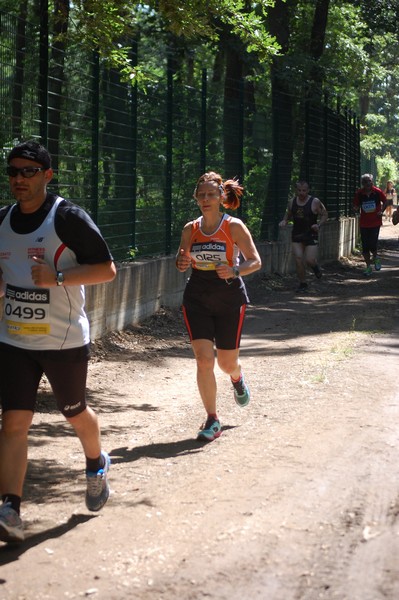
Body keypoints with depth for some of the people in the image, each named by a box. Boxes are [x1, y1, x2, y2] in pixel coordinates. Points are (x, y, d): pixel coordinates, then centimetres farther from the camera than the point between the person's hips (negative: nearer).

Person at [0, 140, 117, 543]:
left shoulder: (68, 218, -13)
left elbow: (107, 269, -13)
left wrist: (57, 277, -24)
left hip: (64, 341, -4)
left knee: (75, 413, 16)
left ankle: (97, 465, 47)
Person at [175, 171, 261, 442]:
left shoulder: (234, 226, -7)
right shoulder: (190, 229, 3)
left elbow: (255, 261, -7)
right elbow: (181, 261, 11)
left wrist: (234, 271, -26)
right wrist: (182, 262, -13)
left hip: (229, 299, -2)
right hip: (197, 300, 2)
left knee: (227, 363, 7)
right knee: (204, 359, -10)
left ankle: (238, 379, 47)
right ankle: (212, 420, 1)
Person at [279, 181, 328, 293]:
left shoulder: (315, 202, -10)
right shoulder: (292, 202, 3)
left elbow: (325, 215, -2)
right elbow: (288, 214, 19)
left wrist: (319, 225, -19)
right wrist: (284, 221, -2)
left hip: (311, 234, -3)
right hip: (296, 234, 3)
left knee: (310, 260, -9)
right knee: (298, 259, -6)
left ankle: (315, 266, 29)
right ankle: (303, 284, 8)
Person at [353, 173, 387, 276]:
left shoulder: (377, 192, -7)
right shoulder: (359, 193, -4)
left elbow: (385, 202, 8)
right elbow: (356, 207, 5)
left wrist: (381, 211, -7)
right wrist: (356, 209, -18)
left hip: (375, 222, -2)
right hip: (363, 223, 2)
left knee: (373, 244, -9)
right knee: (365, 246, 3)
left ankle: (375, 258, 25)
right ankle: (368, 267, 17)